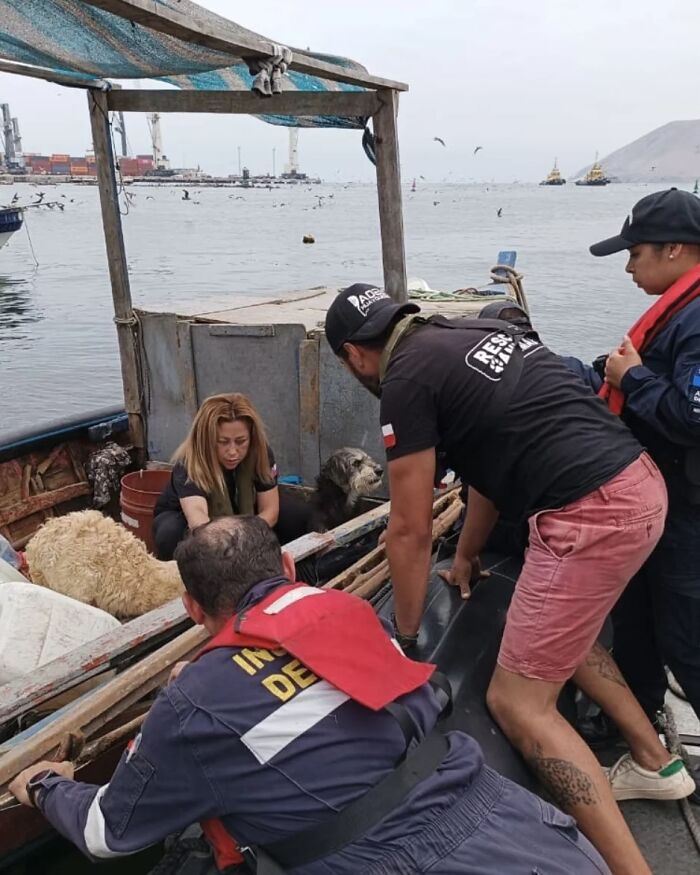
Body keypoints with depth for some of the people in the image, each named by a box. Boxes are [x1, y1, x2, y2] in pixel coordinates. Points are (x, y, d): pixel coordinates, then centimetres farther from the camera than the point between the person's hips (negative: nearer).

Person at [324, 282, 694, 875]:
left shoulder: (407, 378, -8)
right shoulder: (470, 335, 17)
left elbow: (411, 532, -3)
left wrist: (405, 636, 11)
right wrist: (468, 555, 36)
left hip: (591, 515, -10)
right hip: (640, 485, 10)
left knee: (518, 702, 2)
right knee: (559, 627, 31)